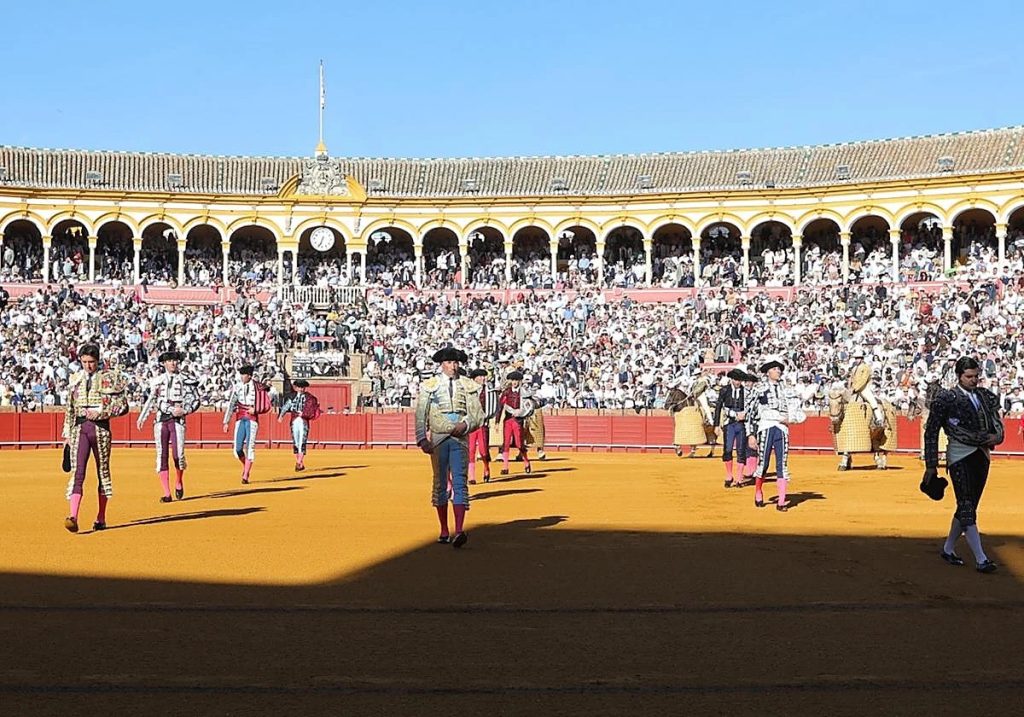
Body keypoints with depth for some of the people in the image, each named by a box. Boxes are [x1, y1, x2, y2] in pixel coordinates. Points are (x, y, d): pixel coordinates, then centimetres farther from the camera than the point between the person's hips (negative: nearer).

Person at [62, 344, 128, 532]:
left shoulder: (110, 378, 1)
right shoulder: (75, 379, 11)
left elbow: (123, 406, -2)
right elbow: (69, 409, 15)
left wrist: (100, 412, -12)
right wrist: (67, 433, 13)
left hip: (101, 428, -1)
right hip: (79, 429, 1)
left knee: (103, 472, 7)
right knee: (78, 472, -11)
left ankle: (101, 519, 17)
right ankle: (73, 517, -20)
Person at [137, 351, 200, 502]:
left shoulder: (185, 381, 5)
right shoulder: (157, 381, 12)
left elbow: (195, 400, 8)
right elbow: (150, 400, 20)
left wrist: (184, 411, -8)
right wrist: (142, 418, 15)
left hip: (177, 420, -2)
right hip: (161, 420, 2)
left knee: (178, 455, -12)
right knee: (162, 456, -2)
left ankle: (179, 482, 18)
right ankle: (167, 493, 1)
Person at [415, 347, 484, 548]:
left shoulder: (468, 386, 7)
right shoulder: (429, 386, 4)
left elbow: (478, 415, 6)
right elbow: (420, 415, 0)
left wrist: (466, 424, -13)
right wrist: (422, 439, -11)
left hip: (460, 440, 0)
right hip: (438, 439, 0)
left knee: (460, 483, -11)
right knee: (440, 483, 7)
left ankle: (459, 531, -21)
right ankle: (444, 532, 18)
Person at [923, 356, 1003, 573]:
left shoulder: (986, 397, 13)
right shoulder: (946, 399, -4)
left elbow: (998, 425, 12)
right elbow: (931, 432, -4)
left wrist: (994, 437, -12)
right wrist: (931, 466, -7)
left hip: (982, 456, 6)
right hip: (960, 456, -6)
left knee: (967, 507, 11)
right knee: (967, 509, -9)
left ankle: (948, 549, 26)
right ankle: (980, 559, -10)